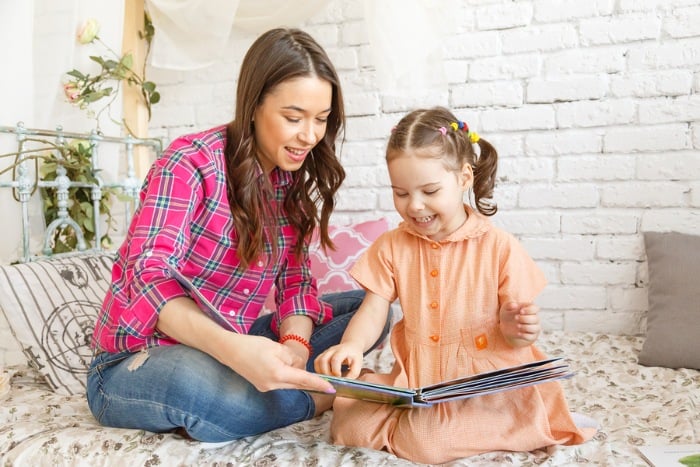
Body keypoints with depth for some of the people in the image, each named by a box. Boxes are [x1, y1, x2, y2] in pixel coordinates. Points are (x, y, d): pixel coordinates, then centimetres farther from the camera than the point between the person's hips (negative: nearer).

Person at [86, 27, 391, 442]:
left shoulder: (293, 181, 3)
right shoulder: (191, 163, -18)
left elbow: (295, 278, 0)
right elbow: (149, 277, -27)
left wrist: (294, 343, -23)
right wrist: (235, 349, -45)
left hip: (231, 347, 6)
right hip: (139, 359, -5)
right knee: (200, 386, -40)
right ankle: (330, 393, -14)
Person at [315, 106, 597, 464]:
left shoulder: (499, 247, -8)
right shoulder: (391, 247, 2)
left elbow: (515, 332, -1)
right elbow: (372, 313, -4)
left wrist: (514, 330, -26)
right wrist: (351, 346, -25)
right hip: (414, 381, 4)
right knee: (347, 421, -15)